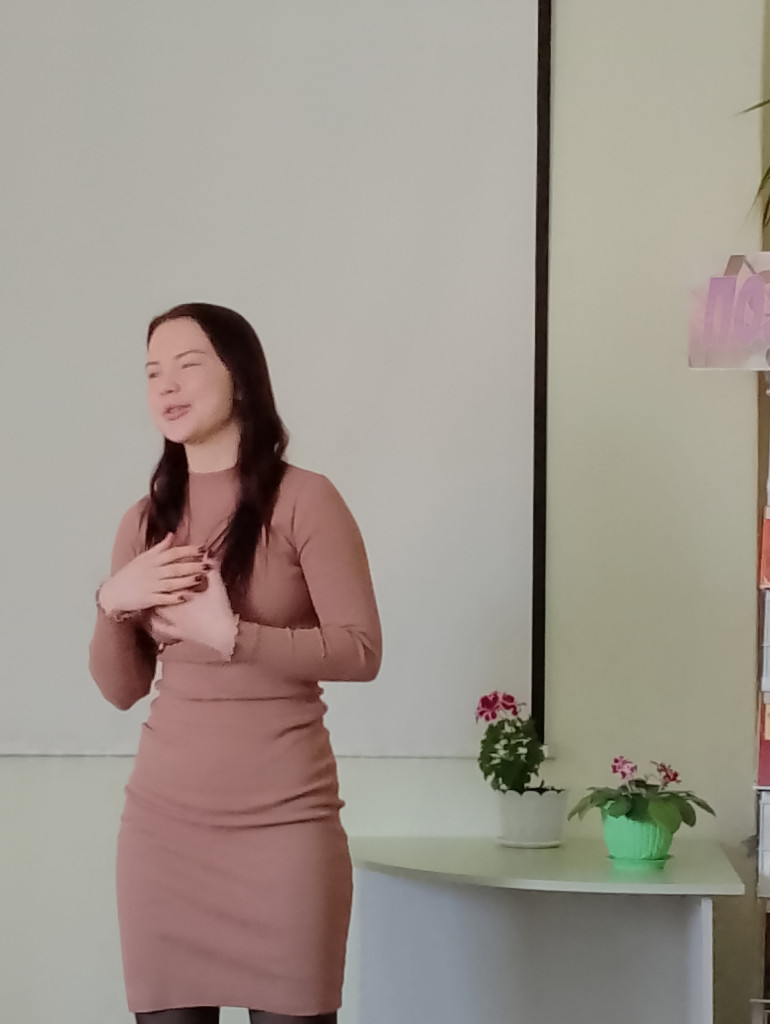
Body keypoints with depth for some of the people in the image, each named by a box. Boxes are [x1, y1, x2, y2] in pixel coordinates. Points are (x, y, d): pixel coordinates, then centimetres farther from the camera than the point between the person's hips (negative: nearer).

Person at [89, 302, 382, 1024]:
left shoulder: (303, 499, -4)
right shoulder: (146, 520, 11)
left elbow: (361, 652, -9)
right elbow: (120, 689, 13)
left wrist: (229, 634, -16)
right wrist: (113, 603, -5)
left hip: (282, 818, -4)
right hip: (163, 819, 4)